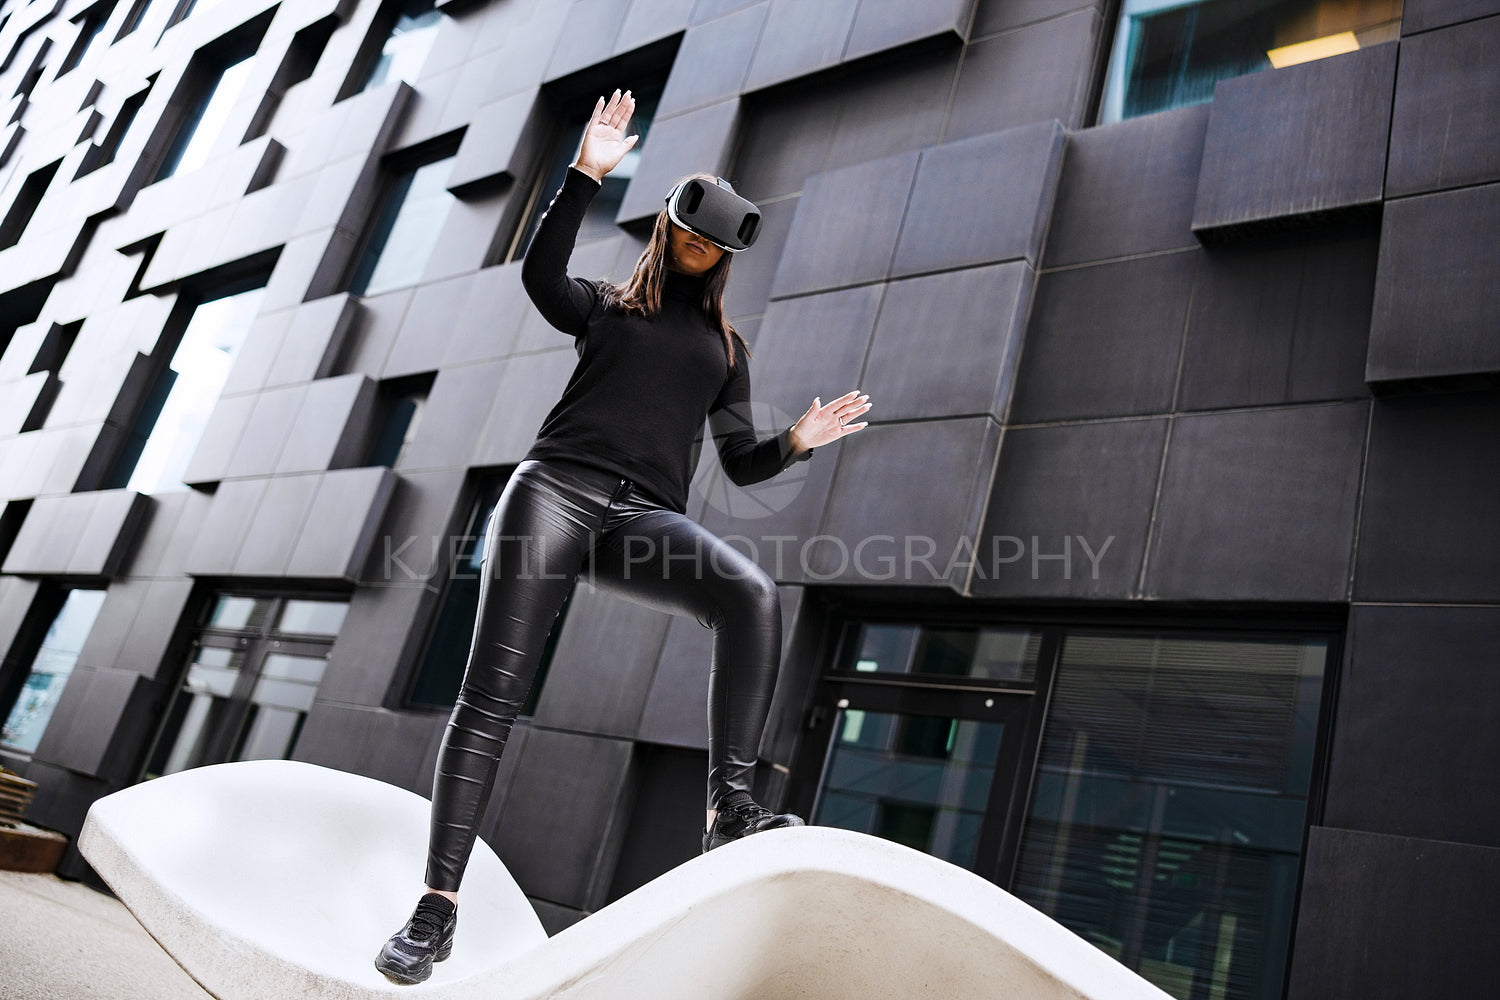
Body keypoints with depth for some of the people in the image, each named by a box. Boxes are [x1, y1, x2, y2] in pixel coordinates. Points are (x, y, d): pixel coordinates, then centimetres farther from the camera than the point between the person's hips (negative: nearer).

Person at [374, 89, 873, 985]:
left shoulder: (727, 344, 27)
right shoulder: (604, 307, 20)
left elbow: (743, 462, 21)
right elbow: (540, 274, -4)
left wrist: (798, 442, 2)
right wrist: (588, 175, -10)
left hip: (645, 515, 1)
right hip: (555, 487, -1)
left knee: (754, 595, -30)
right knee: (493, 692, -10)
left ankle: (732, 808, -26)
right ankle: (438, 901, -3)